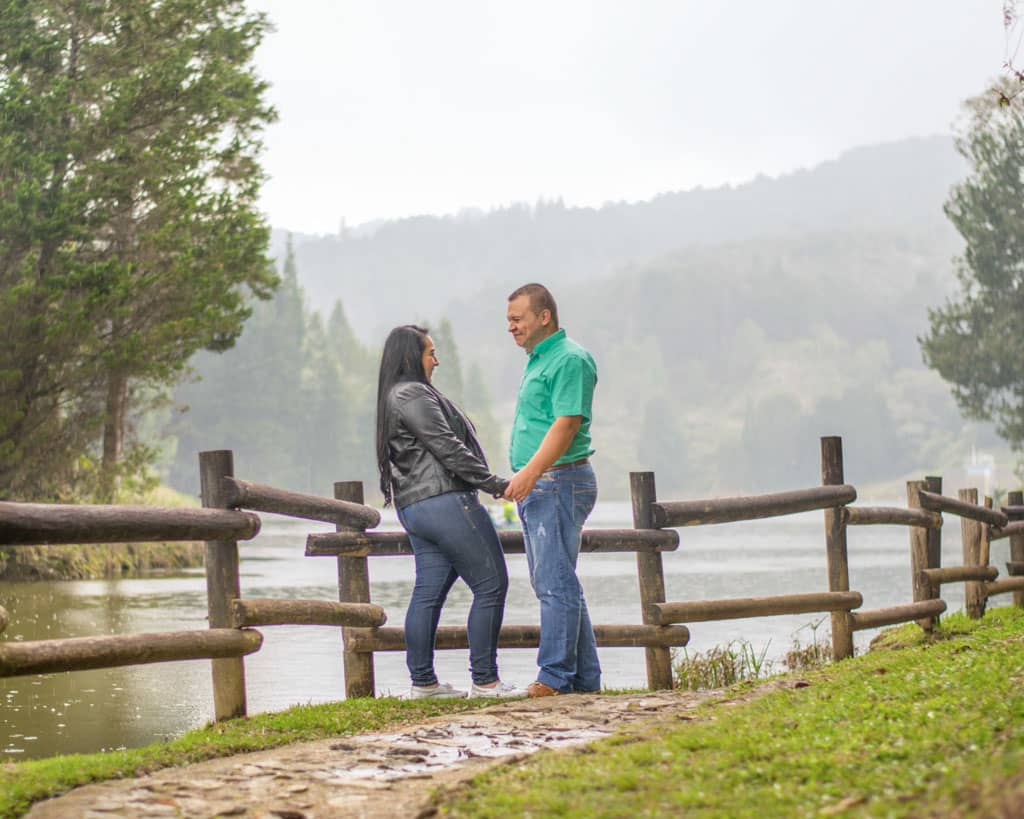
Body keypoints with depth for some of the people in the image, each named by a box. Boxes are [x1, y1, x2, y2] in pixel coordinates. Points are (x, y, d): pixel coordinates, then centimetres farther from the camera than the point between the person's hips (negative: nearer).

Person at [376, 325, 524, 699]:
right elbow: (447, 447, -16)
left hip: (414, 508, 11)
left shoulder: (394, 397, 21)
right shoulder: (413, 394, -11)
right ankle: (484, 680, -6)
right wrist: (494, 483, -13)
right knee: (491, 585, -7)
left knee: (429, 592, 10)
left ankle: (422, 681, 11)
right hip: (445, 500, -11)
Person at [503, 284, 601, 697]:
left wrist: (531, 470, -29)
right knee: (555, 583, 11)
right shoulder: (538, 360, 20)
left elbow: (567, 422, -22)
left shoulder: (569, 360, -12)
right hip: (536, 486, 11)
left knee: (555, 582, -10)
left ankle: (556, 676, -9)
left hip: (559, 481, -11)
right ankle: (584, 676, 16)